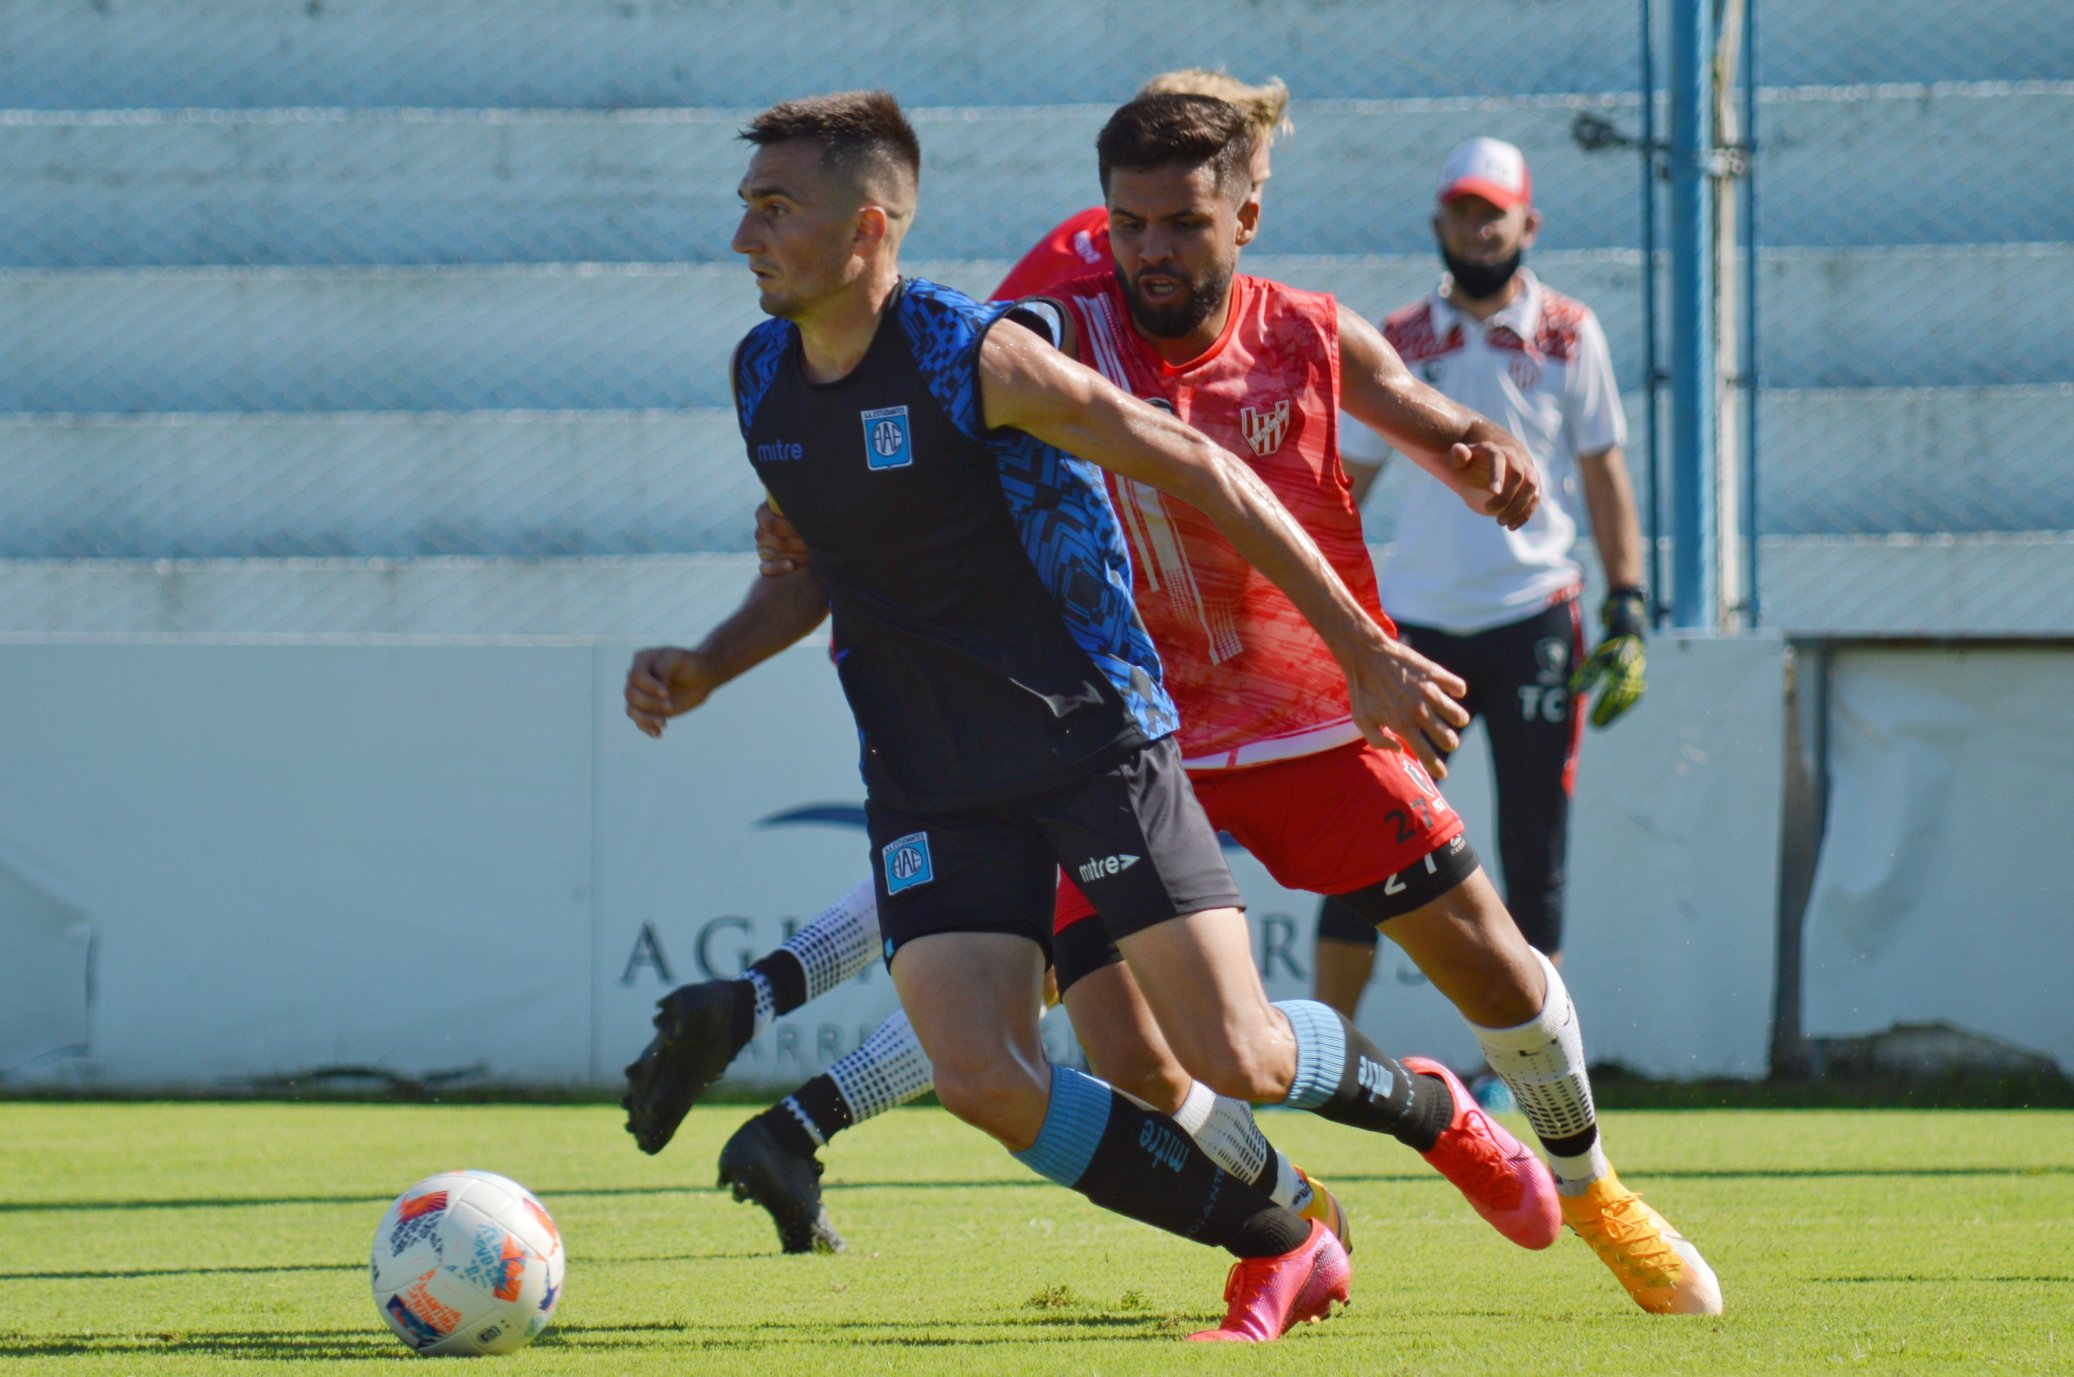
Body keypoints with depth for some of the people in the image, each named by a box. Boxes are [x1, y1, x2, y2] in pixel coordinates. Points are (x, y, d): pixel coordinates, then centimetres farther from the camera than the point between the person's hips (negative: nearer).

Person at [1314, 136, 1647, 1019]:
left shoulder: (1568, 335, 5)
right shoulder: (1398, 343, 7)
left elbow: (1603, 477, 7)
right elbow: (1342, 489, 12)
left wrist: (1626, 614, -1)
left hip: (1532, 621, -1)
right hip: (1415, 619, 1)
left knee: (1534, 855, -1)